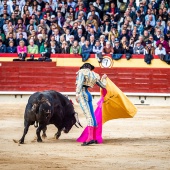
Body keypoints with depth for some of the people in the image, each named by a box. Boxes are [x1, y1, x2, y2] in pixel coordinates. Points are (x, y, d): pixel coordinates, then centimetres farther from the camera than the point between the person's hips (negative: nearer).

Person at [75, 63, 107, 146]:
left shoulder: (82, 72, 2)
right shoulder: (95, 75, 18)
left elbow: (80, 83, -14)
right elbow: (103, 86, 27)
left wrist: (77, 94, -23)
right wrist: (103, 78, 48)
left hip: (82, 93, -7)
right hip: (89, 95, 7)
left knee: (88, 116, -18)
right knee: (92, 116, 11)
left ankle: (90, 138, -28)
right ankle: (94, 137, 18)